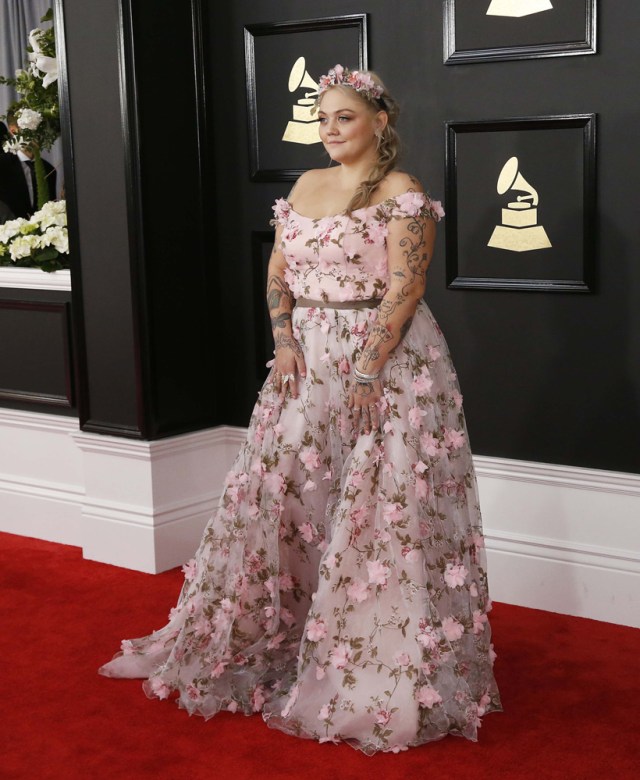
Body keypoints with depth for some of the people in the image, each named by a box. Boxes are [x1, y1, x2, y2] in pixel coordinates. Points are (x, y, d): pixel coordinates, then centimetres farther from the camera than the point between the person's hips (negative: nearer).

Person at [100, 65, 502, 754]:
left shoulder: (402, 194, -7)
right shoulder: (305, 187, 13)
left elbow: (404, 289, -15)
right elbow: (277, 270, 14)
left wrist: (367, 372, -20)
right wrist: (284, 340, -2)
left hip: (387, 360, -6)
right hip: (308, 359, 7)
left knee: (380, 508, -4)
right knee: (280, 493, 10)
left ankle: (386, 671, 9)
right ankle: (272, 640, 28)